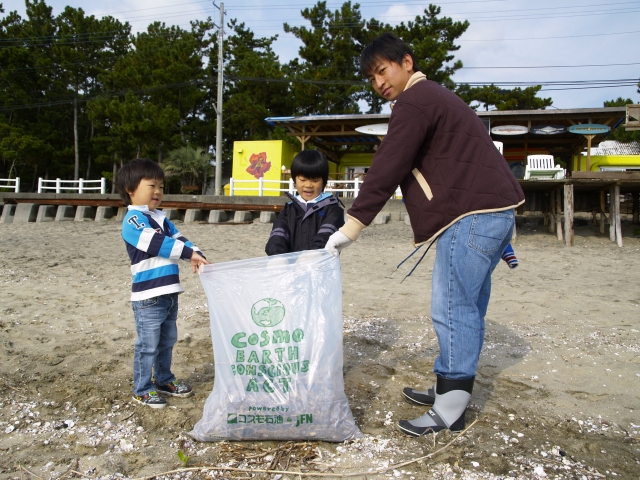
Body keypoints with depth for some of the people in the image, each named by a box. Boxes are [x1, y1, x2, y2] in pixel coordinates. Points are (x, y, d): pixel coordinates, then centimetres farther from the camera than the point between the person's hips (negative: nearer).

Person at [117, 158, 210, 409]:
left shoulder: (161, 218, 15)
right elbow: (157, 244, -24)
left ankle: (164, 380, 35)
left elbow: (177, 238, 7)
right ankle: (142, 390, 16)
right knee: (148, 345, 2)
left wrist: (196, 256, -12)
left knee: (167, 341, 20)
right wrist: (190, 252, -27)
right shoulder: (133, 220, -13)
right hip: (148, 296, -9)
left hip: (169, 293, 9)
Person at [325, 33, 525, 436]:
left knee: (453, 311, -7)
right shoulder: (437, 97, 26)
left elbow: (386, 171, -16)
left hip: (472, 215, -11)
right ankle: (449, 389, 26)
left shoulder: (414, 102, -7)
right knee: (468, 306, 14)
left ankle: (450, 411, 1)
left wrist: (351, 227, -15)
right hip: (496, 210, 11)